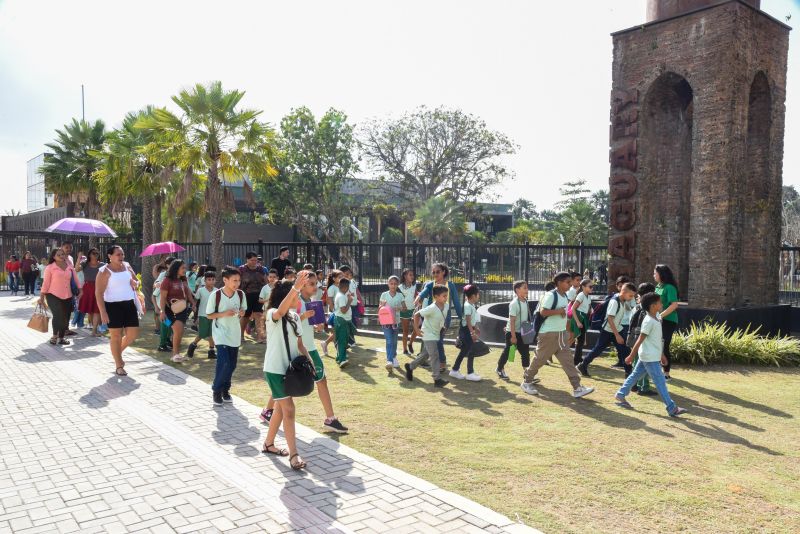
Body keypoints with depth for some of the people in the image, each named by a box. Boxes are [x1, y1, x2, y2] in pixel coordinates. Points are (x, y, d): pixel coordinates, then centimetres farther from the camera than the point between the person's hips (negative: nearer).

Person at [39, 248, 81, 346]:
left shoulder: (69, 266, 7)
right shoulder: (50, 268, -4)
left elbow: (75, 279, 11)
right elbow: (46, 283, -3)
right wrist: (41, 297, -3)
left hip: (67, 296, 4)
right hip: (53, 296, -4)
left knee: (65, 318, 6)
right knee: (58, 315, -16)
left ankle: (61, 338, 19)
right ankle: (54, 336, 4)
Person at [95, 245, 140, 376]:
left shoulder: (127, 266, 9)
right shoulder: (104, 271, -8)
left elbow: (136, 281, 23)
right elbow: (99, 293, -12)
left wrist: (136, 283, -3)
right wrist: (103, 312, -19)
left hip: (129, 304, 5)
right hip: (113, 306, -5)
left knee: (133, 334, 6)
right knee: (116, 336, 2)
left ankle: (118, 353, 35)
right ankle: (119, 366, 12)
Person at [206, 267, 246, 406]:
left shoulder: (241, 294, -5)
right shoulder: (215, 295, -16)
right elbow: (209, 315, -7)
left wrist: (241, 313, -12)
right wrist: (224, 313, -22)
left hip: (235, 334, 4)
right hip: (220, 333, -4)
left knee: (232, 364, 9)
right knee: (224, 363, -14)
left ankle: (225, 390, 28)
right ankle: (216, 390, 6)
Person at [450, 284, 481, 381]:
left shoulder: (471, 305, 13)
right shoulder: (468, 306, -18)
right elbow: (468, 321, -22)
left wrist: (476, 329, 23)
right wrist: (472, 333, -25)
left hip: (469, 330, 10)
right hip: (466, 330, -10)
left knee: (464, 351, 14)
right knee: (470, 351, -5)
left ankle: (455, 370, 21)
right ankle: (470, 373, 3)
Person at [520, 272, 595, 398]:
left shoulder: (565, 296, 10)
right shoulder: (550, 295, -17)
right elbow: (542, 312, -24)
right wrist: (558, 311, -24)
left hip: (561, 334, 8)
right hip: (549, 334, -8)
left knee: (567, 360, 3)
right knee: (540, 359, 4)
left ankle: (577, 388, 2)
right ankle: (527, 382, 20)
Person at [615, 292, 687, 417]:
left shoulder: (656, 319, 10)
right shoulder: (649, 321, -19)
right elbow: (640, 340, -18)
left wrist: (662, 355, 22)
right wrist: (631, 356, -15)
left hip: (653, 356, 10)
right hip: (650, 358, -10)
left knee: (635, 375, 15)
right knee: (660, 381, -6)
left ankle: (620, 395, 23)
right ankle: (672, 408, -2)